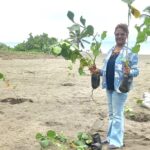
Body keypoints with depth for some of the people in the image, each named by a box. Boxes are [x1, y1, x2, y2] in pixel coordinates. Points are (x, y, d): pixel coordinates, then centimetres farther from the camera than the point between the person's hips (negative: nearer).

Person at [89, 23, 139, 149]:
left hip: (120, 87, -7)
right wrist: (97, 71, 0)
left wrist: (129, 72, -33)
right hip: (109, 86, 7)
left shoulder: (130, 52, -10)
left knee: (117, 114, -3)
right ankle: (111, 136, 29)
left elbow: (136, 70, -13)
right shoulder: (110, 51, 10)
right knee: (111, 113, 17)